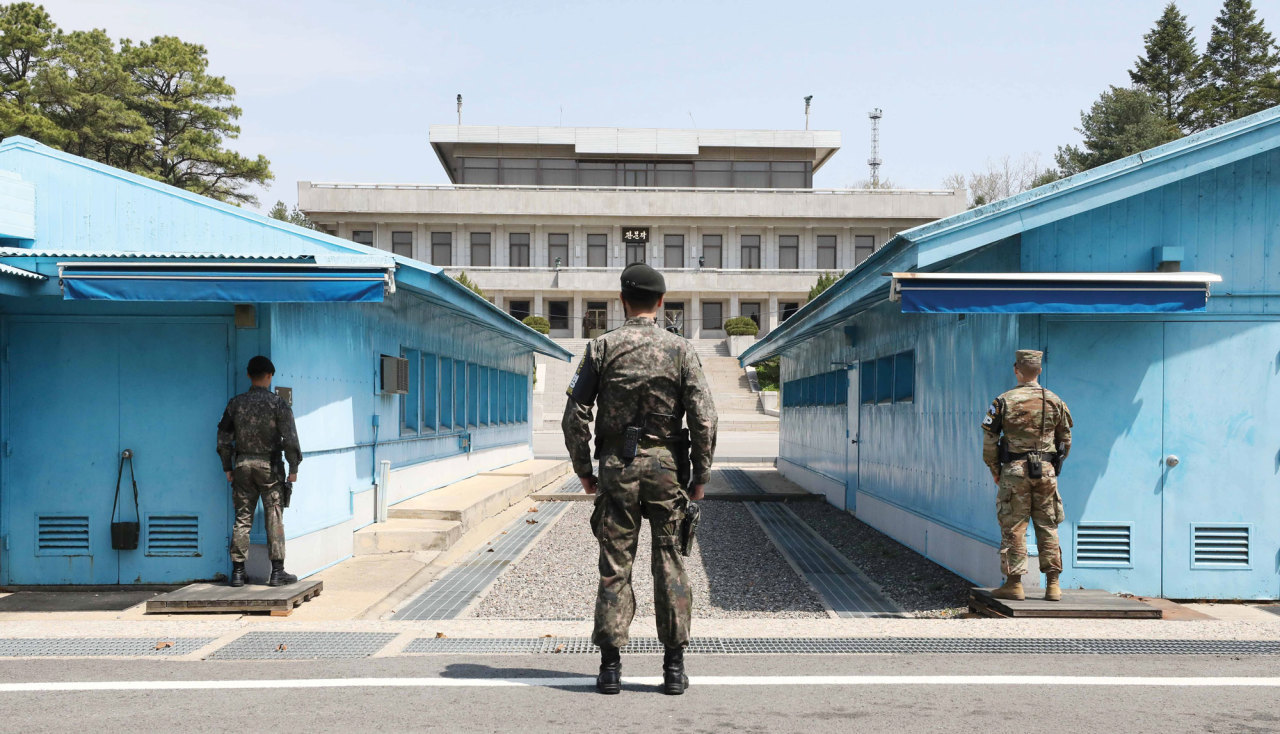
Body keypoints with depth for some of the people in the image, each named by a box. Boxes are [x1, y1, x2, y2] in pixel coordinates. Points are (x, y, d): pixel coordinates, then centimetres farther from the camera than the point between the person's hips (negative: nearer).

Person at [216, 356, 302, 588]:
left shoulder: (236, 403, 3)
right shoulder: (277, 403, -7)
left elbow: (224, 438, 6)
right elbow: (290, 438, -10)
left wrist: (228, 468, 14)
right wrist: (294, 468, -2)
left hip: (243, 464, 3)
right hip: (269, 466, -3)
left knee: (242, 519, 8)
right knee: (274, 519, 2)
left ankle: (238, 572, 8)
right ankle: (277, 571, 3)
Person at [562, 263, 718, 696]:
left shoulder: (602, 348, 1)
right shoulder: (681, 350, 0)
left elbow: (575, 416, -1)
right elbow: (704, 419, -6)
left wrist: (583, 470, 8)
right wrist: (701, 474, 2)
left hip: (616, 466, 0)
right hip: (666, 466, 0)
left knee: (615, 565, 5)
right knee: (669, 564, 6)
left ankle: (610, 666, 5)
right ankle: (674, 667, 8)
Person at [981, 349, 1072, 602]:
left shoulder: (1004, 401, -4)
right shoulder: (1055, 401, 5)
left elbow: (988, 440, -3)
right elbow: (1066, 441, 11)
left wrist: (995, 470, 8)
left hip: (1014, 470, -3)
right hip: (1046, 471, 3)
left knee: (1013, 528, 2)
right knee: (1048, 527, 8)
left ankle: (1014, 584, 3)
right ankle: (1053, 585, 9)